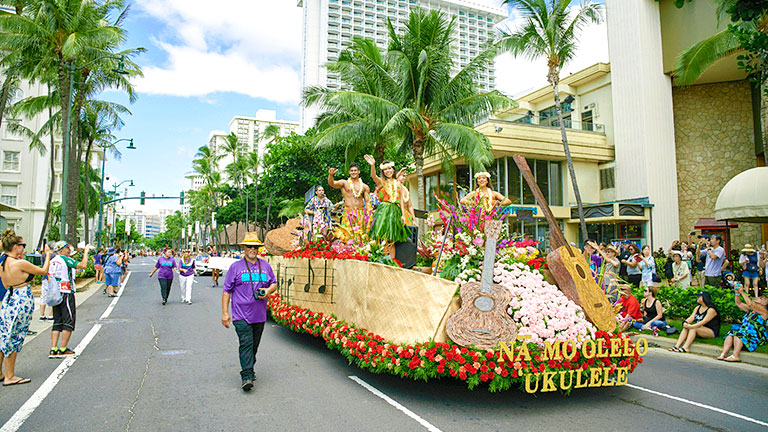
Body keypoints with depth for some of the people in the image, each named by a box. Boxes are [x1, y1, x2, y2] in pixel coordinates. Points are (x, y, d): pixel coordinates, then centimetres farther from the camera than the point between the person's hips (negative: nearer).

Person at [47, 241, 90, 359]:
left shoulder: (52, 261, 12)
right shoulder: (66, 260, -12)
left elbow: (49, 280, 15)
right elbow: (83, 265, -21)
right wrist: (86, 251, -10)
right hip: (66, 293, -8)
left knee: (57, 322, 11)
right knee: (68, 322, 0)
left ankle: (53, 350, 8)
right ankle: (62, 350, 1)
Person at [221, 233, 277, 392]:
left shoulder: (265, 266, 12)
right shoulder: (236, 267, 2)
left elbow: (274, 284, 19)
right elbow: (227, 291, 3)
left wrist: (268, 291, -5)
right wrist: (225, 313, -3)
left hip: (259, 315, 4)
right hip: (241, 314, -4)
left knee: (254, 345, 12)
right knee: (246, 344, -13)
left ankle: (249, 369, 30)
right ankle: (246, 377, -13)